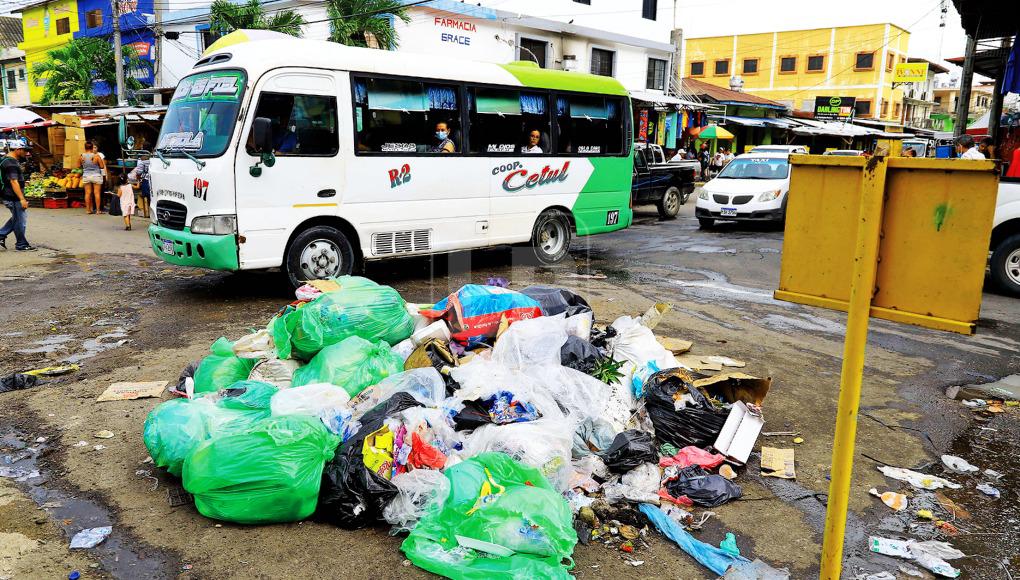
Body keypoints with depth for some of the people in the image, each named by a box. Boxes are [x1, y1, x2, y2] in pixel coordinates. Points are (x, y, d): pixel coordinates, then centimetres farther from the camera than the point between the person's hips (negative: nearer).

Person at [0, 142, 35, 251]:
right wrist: (22, 199, -26)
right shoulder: (11, 163, -19)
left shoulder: (10, 160, 14)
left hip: (10, 197, 10)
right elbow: (14, 182, -25)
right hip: (13, 197, -10)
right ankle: (21, 245, 8)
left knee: (17, 218, 20)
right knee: (20, 221, -1)